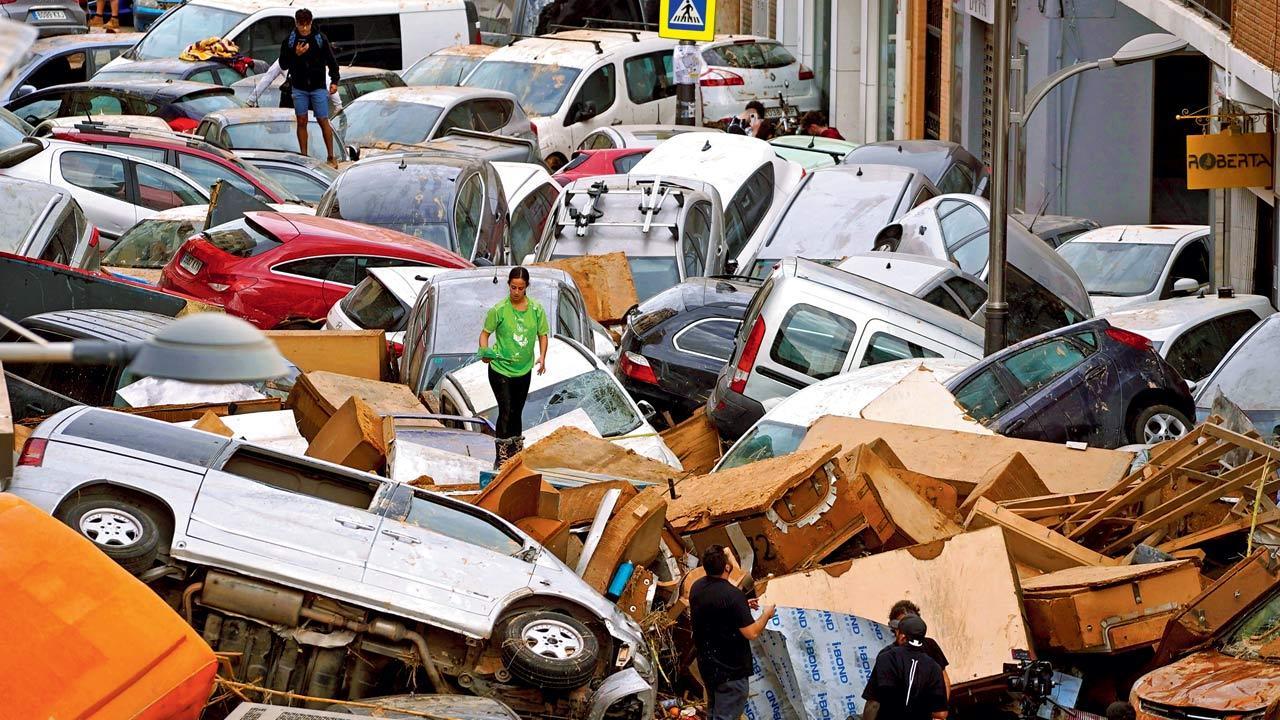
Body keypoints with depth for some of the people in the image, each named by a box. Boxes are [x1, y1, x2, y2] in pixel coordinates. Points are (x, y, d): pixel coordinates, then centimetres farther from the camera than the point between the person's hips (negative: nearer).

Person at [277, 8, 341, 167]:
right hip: (299, 88, 2)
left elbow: (331, 61, 2)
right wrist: (295, 54, -16)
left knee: (323, 121, -1)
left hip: (318, 87, -2)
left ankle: (331, 157, 6)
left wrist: (334, 81, -5)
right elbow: (283, 65, 0)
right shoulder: (289, 41, -2)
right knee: (301, 122, 5)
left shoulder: (320, 39, -5)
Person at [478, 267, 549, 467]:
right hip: (500, 368, -4)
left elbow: (542, 335, 8)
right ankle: (500, 460, -10)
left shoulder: (536, 309, -3)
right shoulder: (499, 310, -12)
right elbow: (485, 333, -3)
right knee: (506, 411, -13)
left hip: (524, 370, 4)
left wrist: (542, 357, -6)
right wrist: (484, 351, -21)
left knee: (517, 412, 17)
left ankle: (516, 454, 31)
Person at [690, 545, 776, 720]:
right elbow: (751, 633, -22)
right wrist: (766, 615, -5)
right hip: (729, 669, -8)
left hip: (705, 663, 8)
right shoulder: (733, 595, -26)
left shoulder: (697, 587, -2)